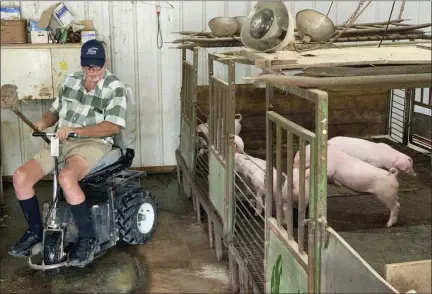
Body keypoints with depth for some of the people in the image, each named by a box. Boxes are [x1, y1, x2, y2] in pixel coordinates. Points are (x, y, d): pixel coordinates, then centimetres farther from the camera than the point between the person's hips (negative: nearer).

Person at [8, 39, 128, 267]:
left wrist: (76, 130, -26)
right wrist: (44, 122, -3)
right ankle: (35, 232, 12)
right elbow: (55, 110, 21)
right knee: (20, 177, -11)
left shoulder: (115, 87, -8)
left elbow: (113, 127, -17)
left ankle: (88, 239, -19)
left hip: (93, 144, -6)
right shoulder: (70, 80, 10)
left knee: (66, 178, -37)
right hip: (61, 143, 6)